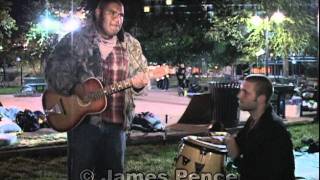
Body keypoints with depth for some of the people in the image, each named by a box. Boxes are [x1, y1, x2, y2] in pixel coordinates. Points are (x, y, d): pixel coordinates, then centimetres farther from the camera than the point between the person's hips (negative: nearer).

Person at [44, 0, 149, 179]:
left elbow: (142, 75, 13)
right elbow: (53, 69, -6)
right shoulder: (76, 39, -3)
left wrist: (138, 84, -10)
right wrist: (74, 87, -21)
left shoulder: (131, 46, 9)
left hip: (117, 123, 4)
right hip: (84, 120, -4)